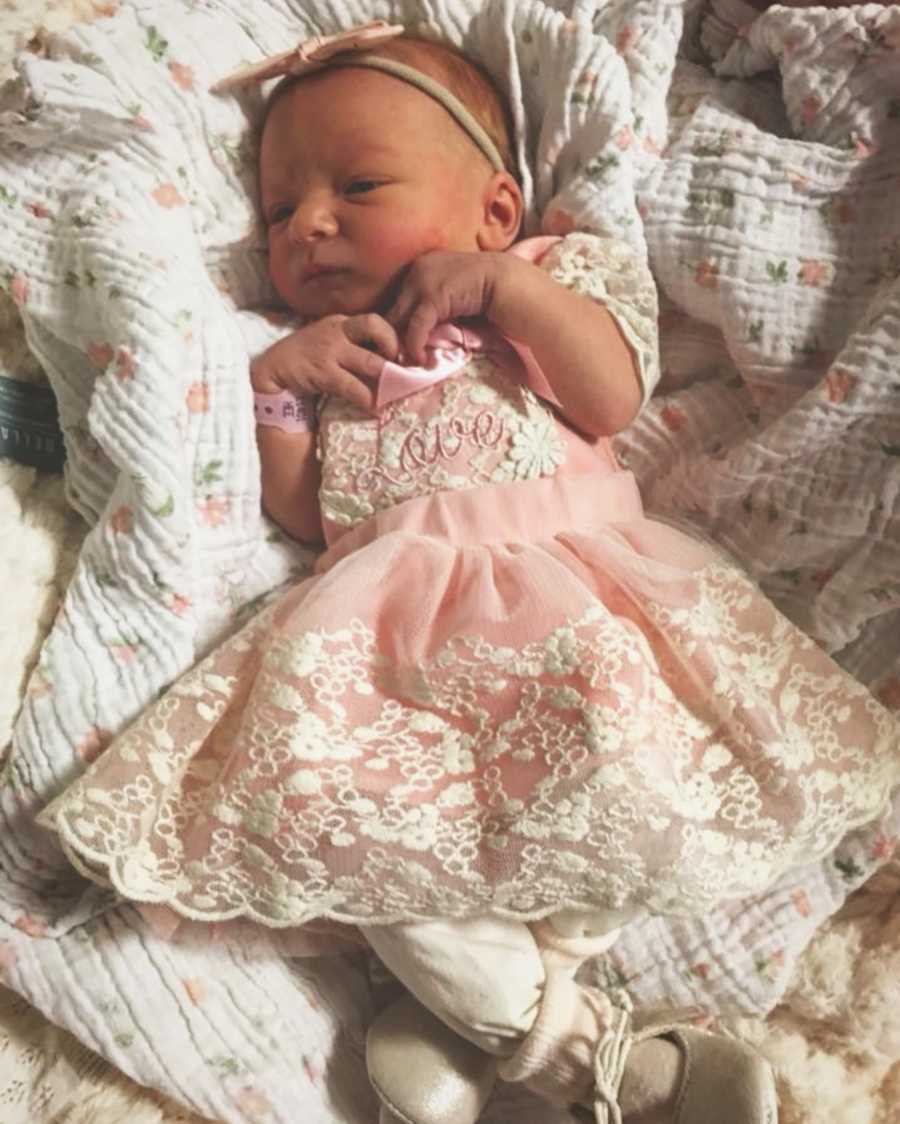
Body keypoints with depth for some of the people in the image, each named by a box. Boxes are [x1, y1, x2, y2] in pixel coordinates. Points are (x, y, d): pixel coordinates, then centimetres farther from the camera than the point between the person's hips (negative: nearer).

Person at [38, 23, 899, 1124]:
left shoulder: (546, 279, 20)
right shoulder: (312, 353, 27)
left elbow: (613, 400, 1)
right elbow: (303, 513, 17)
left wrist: (508, 284, -3)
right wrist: (273, 387, 5)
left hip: (560, 585, -1)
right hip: (389, 615, 2)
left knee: (623, 754, -31)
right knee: (338, 798, -24)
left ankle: (480, 1003, -12)